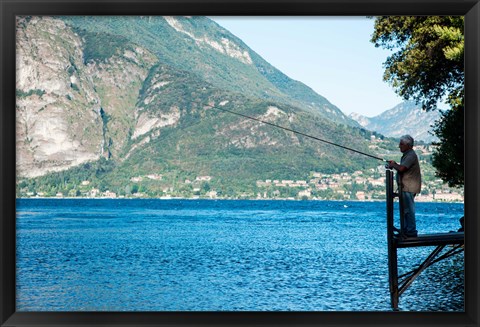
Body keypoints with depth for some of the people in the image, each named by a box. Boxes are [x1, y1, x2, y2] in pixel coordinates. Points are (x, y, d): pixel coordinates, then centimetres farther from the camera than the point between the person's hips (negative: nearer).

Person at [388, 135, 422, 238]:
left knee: (408, 210, -8)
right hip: (406, 187, 11)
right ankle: (405, 230, 20)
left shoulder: (411, 155, -15)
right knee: (405, 209, 14)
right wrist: (394, 164, 8)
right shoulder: (407, 155, 18)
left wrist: (393, 165, -7)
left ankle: (411, 231, -4)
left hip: (409, 187, -11)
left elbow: (401, 168, -25)